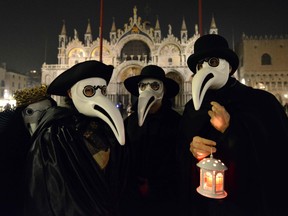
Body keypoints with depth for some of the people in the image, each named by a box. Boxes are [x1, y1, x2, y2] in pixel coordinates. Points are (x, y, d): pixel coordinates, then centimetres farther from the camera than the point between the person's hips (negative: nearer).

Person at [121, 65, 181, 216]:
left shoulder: (176, 121, -9)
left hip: (165, 199, -2)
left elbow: (179, 161, -8)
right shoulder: (129, 121, 0)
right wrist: (138, 185, -6)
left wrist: (153, 186, -10)